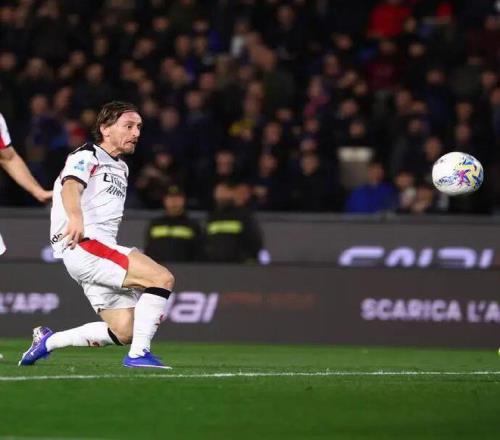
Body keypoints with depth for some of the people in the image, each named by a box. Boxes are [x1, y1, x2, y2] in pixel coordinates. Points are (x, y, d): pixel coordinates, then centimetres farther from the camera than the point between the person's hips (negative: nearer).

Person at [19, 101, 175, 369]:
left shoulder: (120, 168, 25)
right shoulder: (86, 157, -3)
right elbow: (71, 187, -25)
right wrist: (75, 218, -45)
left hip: (102, 249, 10)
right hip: (83, 246, -10)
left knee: (125, 332, 2)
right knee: (162, 278, -22)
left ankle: (48, 341, 15)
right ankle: (139, 354, -21)